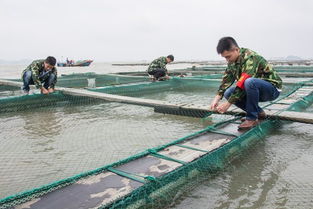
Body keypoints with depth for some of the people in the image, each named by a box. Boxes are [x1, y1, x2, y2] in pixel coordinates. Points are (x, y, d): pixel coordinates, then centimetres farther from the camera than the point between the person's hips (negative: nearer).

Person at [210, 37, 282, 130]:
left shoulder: (250, 58, -26)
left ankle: (252, 118, -20)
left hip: (272, 88, -8)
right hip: (257, 90, 8)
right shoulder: (232, 61, 0)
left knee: (250, 82, -37)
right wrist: (217, 98, -19)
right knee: (228, 93, -9)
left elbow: (243, 83, -33)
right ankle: (259, 112, 4)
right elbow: (227, 79, -6)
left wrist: (228, 103, -31)